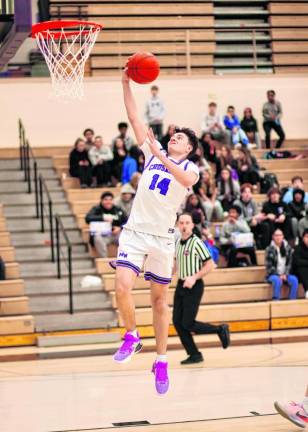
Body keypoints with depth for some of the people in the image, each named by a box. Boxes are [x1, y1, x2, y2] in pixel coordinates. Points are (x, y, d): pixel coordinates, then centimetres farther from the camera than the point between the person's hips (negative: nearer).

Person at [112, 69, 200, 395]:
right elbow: (134, 118, 5)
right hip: (135, 231, 2)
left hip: (163, 238, -2)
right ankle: (131, 337, 6)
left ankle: (161, 361, 17)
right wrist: (126, 83, -3)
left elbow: (188, 179, -26)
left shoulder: (190, 167, 1)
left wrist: (159, 154, -30)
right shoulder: (153, 152, 11)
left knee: (159, 299, 6)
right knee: (122, 286, -19)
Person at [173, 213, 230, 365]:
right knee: (177, 322, 1)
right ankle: (194, 354, 10)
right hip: (180, 285, 7)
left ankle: (221, 330, 11)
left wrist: (194, 277, -21)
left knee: (187, 324, -9)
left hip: (194, 286, -7)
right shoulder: (178, 243, 9)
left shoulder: (196, 242, -13)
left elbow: (210, 265, -14)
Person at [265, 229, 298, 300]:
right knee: (277, 280, -37)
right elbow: (269, 266, -7)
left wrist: (285, 274, -9)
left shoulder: (288, 248, 4)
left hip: (285, 274, 3)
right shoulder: (269, 249, -6)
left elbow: (289, 263, 5)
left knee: (294, 280, -27)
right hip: (273, 275, -3)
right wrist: (278, 276, -15)